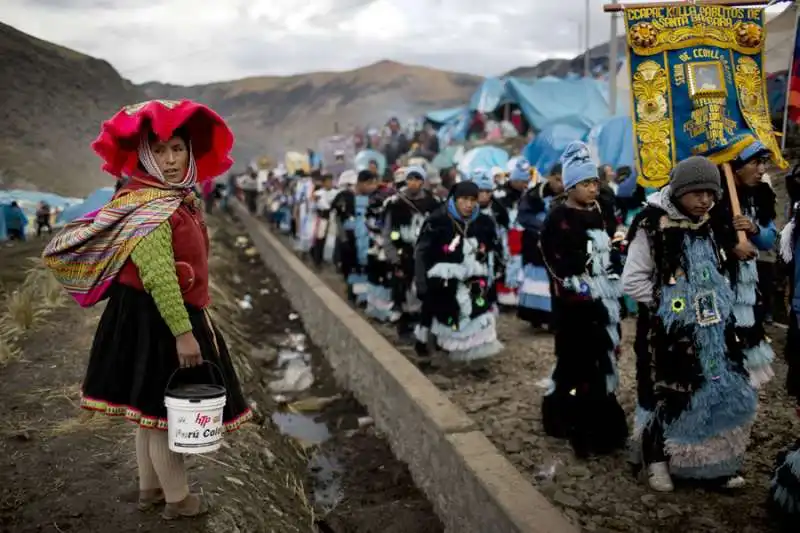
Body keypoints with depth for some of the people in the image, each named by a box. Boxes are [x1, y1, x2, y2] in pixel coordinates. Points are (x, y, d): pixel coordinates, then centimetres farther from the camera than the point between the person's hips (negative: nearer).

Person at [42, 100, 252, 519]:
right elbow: (158, 277, -26)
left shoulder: (181, 200, 10)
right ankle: (177, 498, 18)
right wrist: (182, 331, -26)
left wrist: (191, 320, 19)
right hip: (155, 319, -10)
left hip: (169, 315, 10)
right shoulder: (149, 208, -20)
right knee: (162, 408, 3)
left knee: (150, 408, 19)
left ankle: (150, 488, 33)